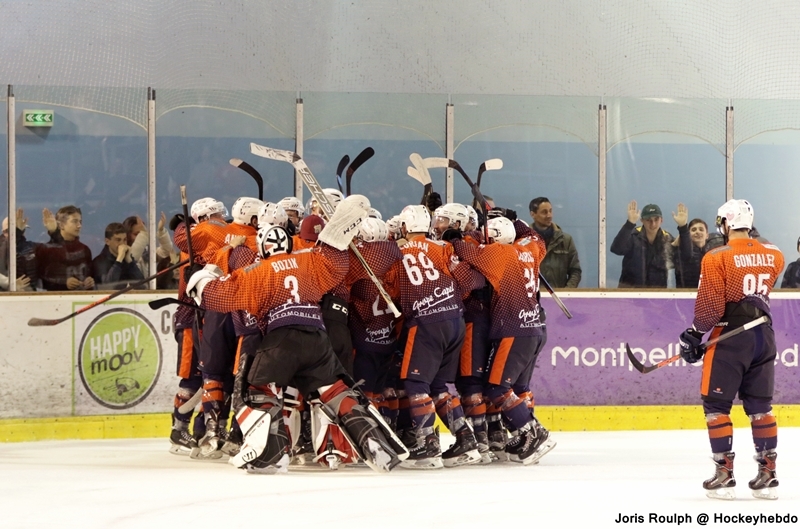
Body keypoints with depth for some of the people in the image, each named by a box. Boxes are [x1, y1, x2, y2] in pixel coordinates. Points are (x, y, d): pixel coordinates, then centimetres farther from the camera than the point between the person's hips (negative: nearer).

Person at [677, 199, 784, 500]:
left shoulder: (717, 258, -12)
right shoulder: (773, 255, 4)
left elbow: (710, 306, -13)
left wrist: (694, 335, -1)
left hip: (729, 337, -5)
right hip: (764, 336, 5)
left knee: (716, 405, 3)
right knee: (760, 406, 12)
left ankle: (724, 475, -2)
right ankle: (768, 475, 11)